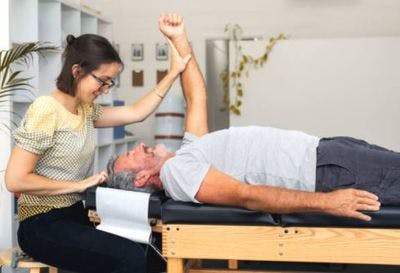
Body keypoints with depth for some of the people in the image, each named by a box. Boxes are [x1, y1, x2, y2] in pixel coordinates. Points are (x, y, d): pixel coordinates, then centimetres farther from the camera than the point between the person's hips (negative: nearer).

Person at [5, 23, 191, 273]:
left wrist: (174, 72, 9)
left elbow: (136, 113, 9)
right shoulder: (46, 110, -17)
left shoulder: (86, 110, 9)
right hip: (43, 225, -8)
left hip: (74, 215, 8)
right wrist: (79, 184, -18)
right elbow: (15, 180, -21)